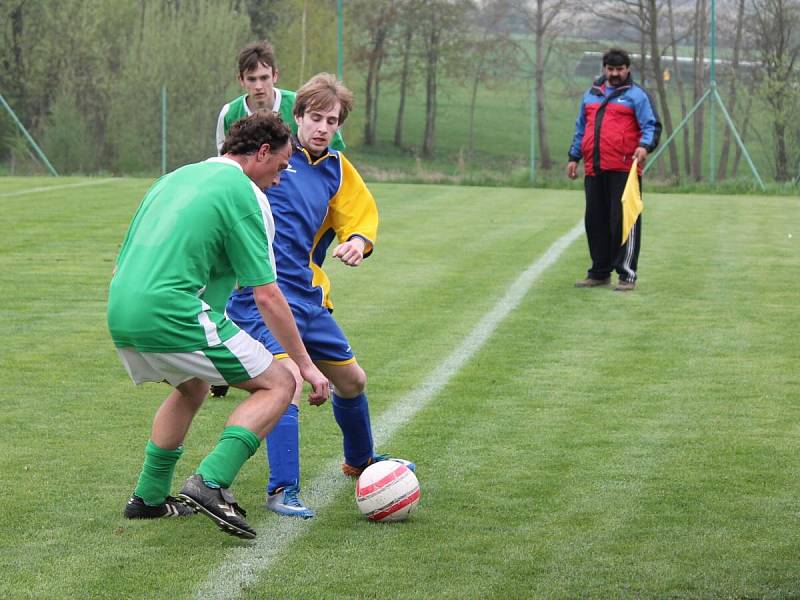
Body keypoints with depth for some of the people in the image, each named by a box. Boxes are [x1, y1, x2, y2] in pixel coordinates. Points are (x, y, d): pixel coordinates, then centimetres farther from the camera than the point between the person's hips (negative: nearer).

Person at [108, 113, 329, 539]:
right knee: (278, 384, 2)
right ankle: (211, 482, -14)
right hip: (173, 316, -8)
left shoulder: (174, 178, 23)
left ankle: (149, 497, 35)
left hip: (119, 316, 8)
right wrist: (306, 364, 2)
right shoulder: (244, 195, -2)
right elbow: (266, 297, -5)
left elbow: (120, 267, 25)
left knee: (192, 388, 34)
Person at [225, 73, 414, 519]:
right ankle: (283, 491, -22)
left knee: (352, 381, 19)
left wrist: (358, 241, -14)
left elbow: (363, 215, 9)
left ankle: (361, 461, 45)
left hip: (309, 295, 7)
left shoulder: (338, 169, 11)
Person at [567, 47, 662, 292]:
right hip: (594, 170, 6)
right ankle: (599, 272, 18)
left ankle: (627, 274, -5)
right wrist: (574, 157, 22)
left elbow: (652, 126, -4)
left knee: (624, 221, -8)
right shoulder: (591, 94, 20)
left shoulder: (636, 94, 3)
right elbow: (581, 129, 27)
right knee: (595, 221, 9)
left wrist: (644, 146, -23)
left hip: (623, 170, -6)